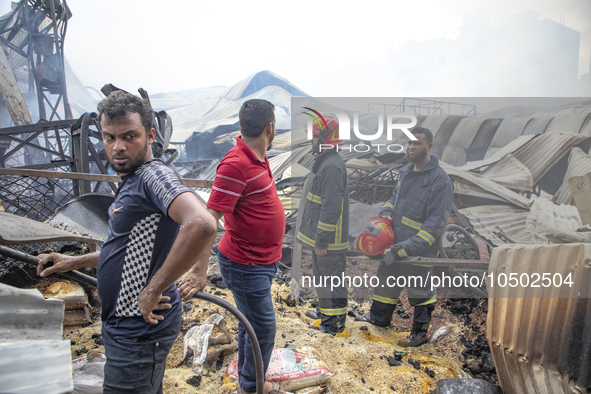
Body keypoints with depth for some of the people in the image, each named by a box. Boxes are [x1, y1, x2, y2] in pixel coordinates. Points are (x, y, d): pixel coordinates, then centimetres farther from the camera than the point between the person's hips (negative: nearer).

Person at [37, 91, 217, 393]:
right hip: (124, 324, 10)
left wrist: (154, 291, -32)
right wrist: (75, 262, 18)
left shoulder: (154, 175, -23)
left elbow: (201, 224, -42)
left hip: (139, 331, -10)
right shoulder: (132, 181, 10)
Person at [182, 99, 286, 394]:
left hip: (260, 262, 10)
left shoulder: (258, 157, 4)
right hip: (246, 266, -10)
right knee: (263, 332, 4)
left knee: (249, 325, 23)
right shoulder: (236, 164, -25)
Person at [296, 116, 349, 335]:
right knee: (322, 275, 23)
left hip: (328, 240, -11)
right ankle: (325, 311, 40)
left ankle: (335, 323, 16)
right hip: (321, 237, 11)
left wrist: (321, 241, -22)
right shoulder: (325, 162, 13)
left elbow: (331, 208, -26)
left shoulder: (332, 166, -22)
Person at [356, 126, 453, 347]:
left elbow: (436, 222, -21)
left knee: (420, 291, 8)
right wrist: (385, 213, 3)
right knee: (386, 279, 21)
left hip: (420, 251, -8)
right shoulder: (406, 171, 7)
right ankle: (380, 317, 42)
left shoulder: (440, 180, -18)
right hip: (396, 243, 8)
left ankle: (420, 332, 29)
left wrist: (410, 246, -25)